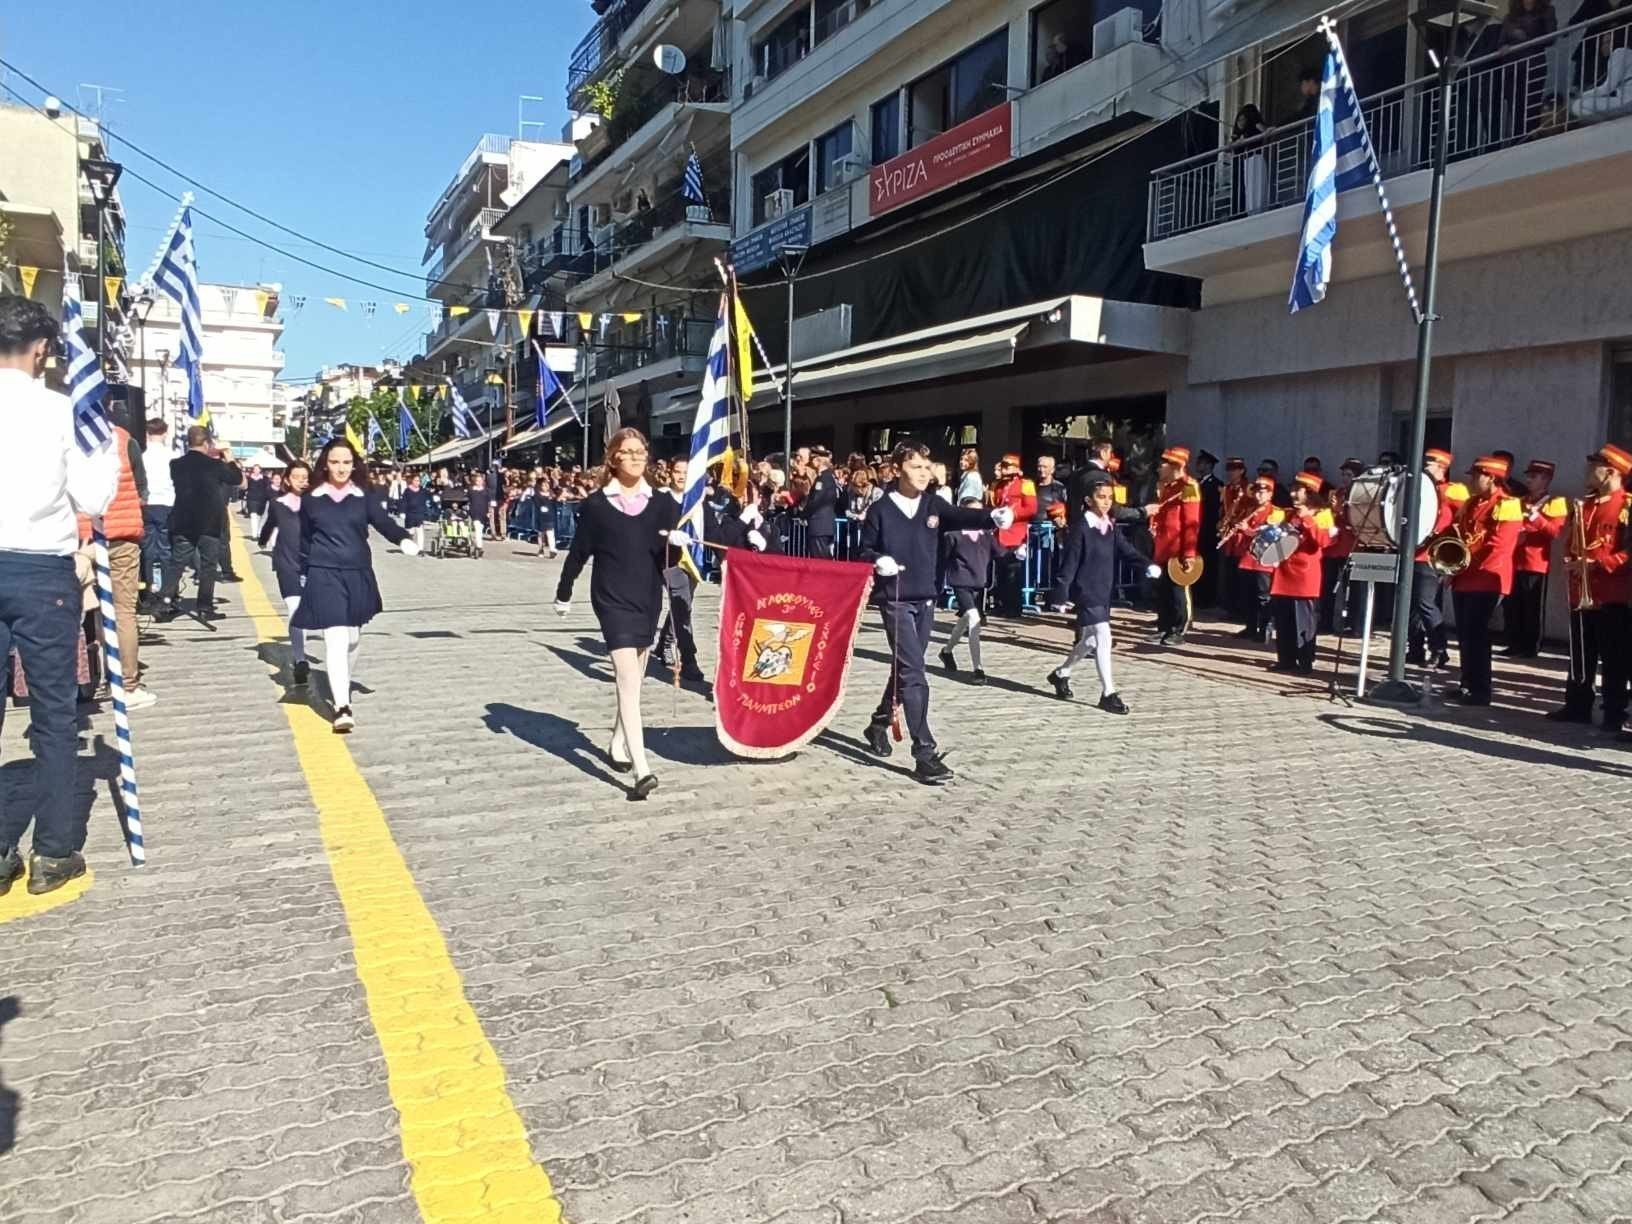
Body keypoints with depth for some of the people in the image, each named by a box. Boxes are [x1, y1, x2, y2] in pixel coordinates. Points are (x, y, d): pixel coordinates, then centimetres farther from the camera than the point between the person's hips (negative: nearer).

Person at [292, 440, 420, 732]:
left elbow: (383, 522, -10)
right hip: (324, 575, -2)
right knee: (335, 638, -13)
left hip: (358, 574, 2)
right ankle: (342, 706, -18)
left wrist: (403, 539, -31)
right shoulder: (311, 498, 4)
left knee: (352, 638, 13)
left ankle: (342, 688, 37)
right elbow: (305, 540, 11)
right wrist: (303, 576, 13)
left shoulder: (364, 497, 4)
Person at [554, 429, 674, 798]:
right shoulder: (596, 504, -1)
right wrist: (563, 594, 12)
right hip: (612, 600, -4)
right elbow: (579, 552, 6)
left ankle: (618, 745, 36)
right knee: (628, 680, -14)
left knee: (633, 679, 15)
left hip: (648, 598, 4)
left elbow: (670, 555, 5)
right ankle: (642, 770, -20)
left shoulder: (662, 503, 5)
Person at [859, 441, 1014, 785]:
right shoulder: (881, 510, -3)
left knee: (906, 668, 17)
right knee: (913, 672, -12)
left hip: (925, 599, 5)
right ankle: (925, 753, -12)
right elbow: (864, 552, 4)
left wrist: (994, 516, -35)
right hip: (895, 600, -5)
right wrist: (878, 561, -19)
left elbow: (962, 517, -15)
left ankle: (879, 724, 39)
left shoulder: (934, 506, 4)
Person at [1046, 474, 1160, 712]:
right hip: (1086, 591, -8)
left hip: (1104, 592, 8)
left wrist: (1148, 563, -19)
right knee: (1103, 637, -12)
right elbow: (1069, 562, -13)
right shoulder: (1081, 528, -12)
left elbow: (1126, 549, -1)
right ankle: (1108, 694, -7)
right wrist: (1060, 593, -14)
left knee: (1090, 640, 17)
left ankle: (1061, 673, 37)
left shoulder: (1111, 527, 9)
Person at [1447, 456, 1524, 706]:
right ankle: (1468, 685, 18)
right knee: (1465, 634, 10)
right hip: (1463, 578, 8)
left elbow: (1498, 546, -17)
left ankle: (1480, 691, -2)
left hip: (1486, 579, -8)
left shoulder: (1506, 505, -9)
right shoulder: (1470, 503, 17)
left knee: (1476, 633, -8)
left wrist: (1469, 563, -19)